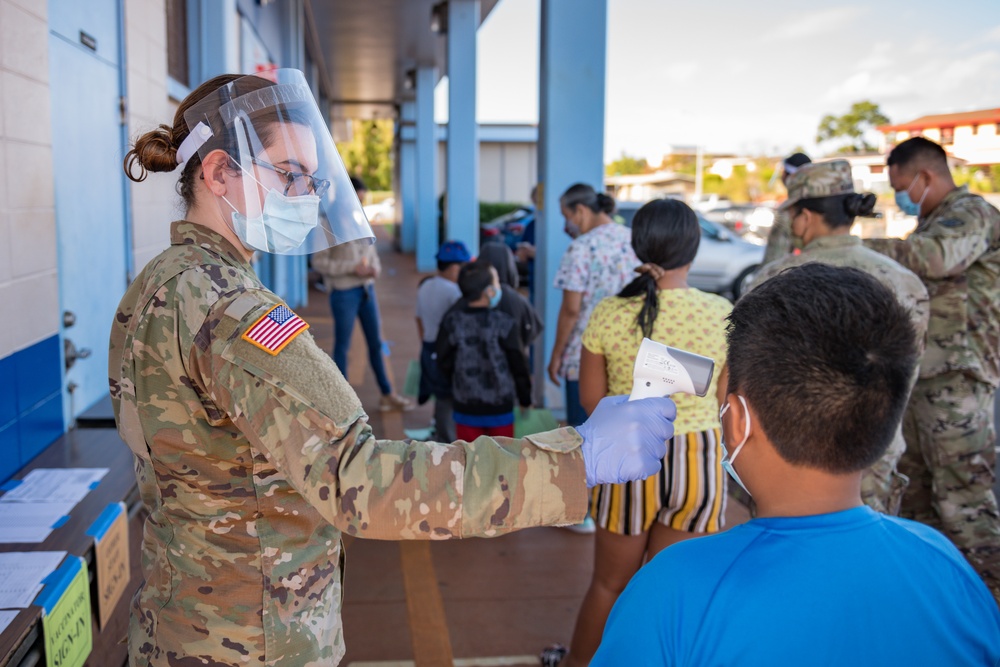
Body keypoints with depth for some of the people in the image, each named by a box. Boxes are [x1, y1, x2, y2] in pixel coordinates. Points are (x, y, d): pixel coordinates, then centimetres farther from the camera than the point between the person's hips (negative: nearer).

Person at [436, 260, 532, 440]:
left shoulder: (451, 322, -7)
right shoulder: (504, 323, -14)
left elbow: (444, 362, 0)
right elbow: (519, 365, -7)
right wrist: (525, 399, 7)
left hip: (465, 407, 2)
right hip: (500, 406, -2)